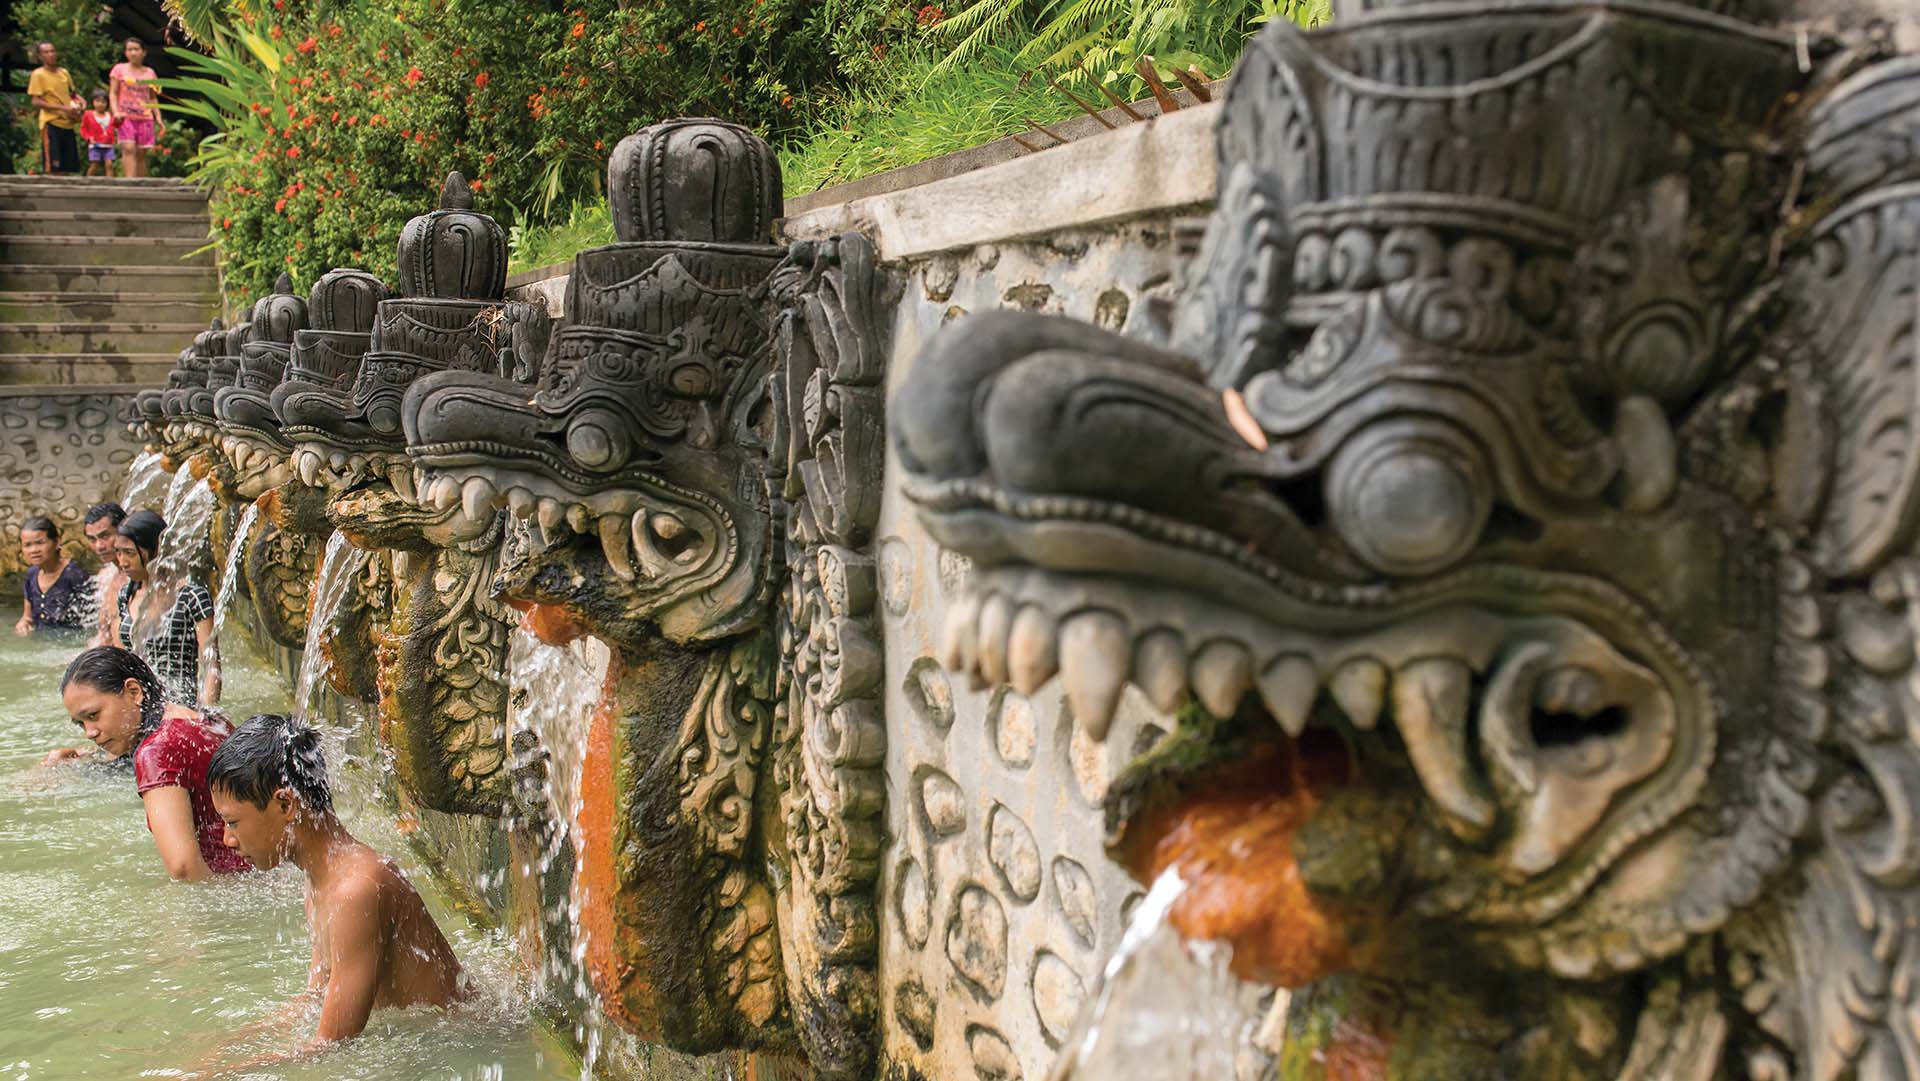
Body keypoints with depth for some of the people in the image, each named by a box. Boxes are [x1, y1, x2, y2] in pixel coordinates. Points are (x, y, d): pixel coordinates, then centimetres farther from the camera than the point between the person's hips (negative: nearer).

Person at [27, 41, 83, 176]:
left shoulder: (64, 72, 13)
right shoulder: (38, 74, -4)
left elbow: (72, 93, 27)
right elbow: (36, 101, -10)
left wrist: (81, 101, 3)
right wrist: (63, 108, -18)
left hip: (68, 123, 6)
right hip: (51, 123, -6)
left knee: (68, 167, 7)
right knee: (52, 167, -10)